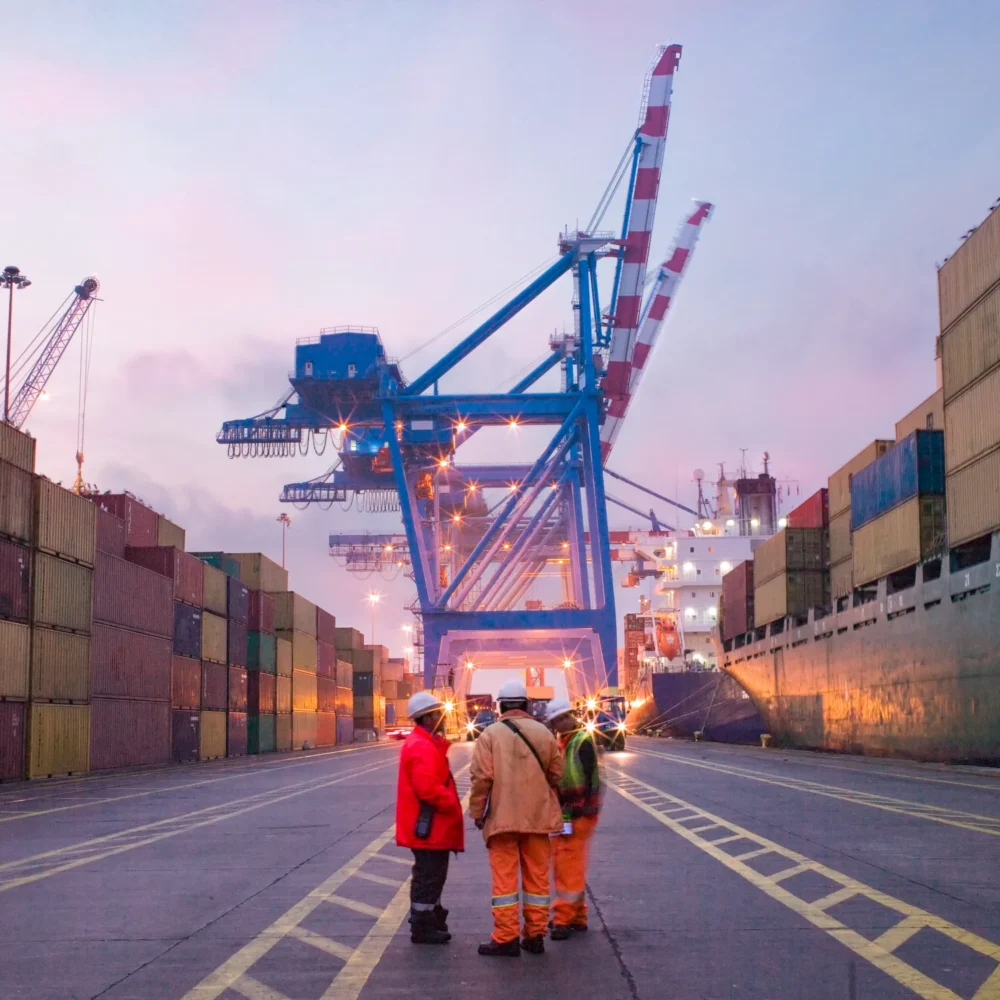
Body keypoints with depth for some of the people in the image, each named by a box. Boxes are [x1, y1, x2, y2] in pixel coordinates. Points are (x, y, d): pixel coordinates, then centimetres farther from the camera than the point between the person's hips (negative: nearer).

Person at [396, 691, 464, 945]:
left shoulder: (425, 743, 15)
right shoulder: (422, 747, -20)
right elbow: (428, 788, -28)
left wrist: (450, 803, 14)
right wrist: (452, 805, -17)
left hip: (432, 826, 11)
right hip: (429, 826, -11)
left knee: (431, 874, 19)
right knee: (429, 875, -3)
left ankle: (431, 919, 30)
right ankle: (423, 928, 4)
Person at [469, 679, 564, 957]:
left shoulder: (490, 735, -6)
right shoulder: (544, 733, 4)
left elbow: (482, 778, -11)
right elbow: (556, 774, 6)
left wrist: (477, 812, 0)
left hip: (502, 817, -3)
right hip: (537, 817, 3)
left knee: (504, 877, 1)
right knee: (537, 876, 11)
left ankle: (506, 937, 0)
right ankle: (535, 935, 15)